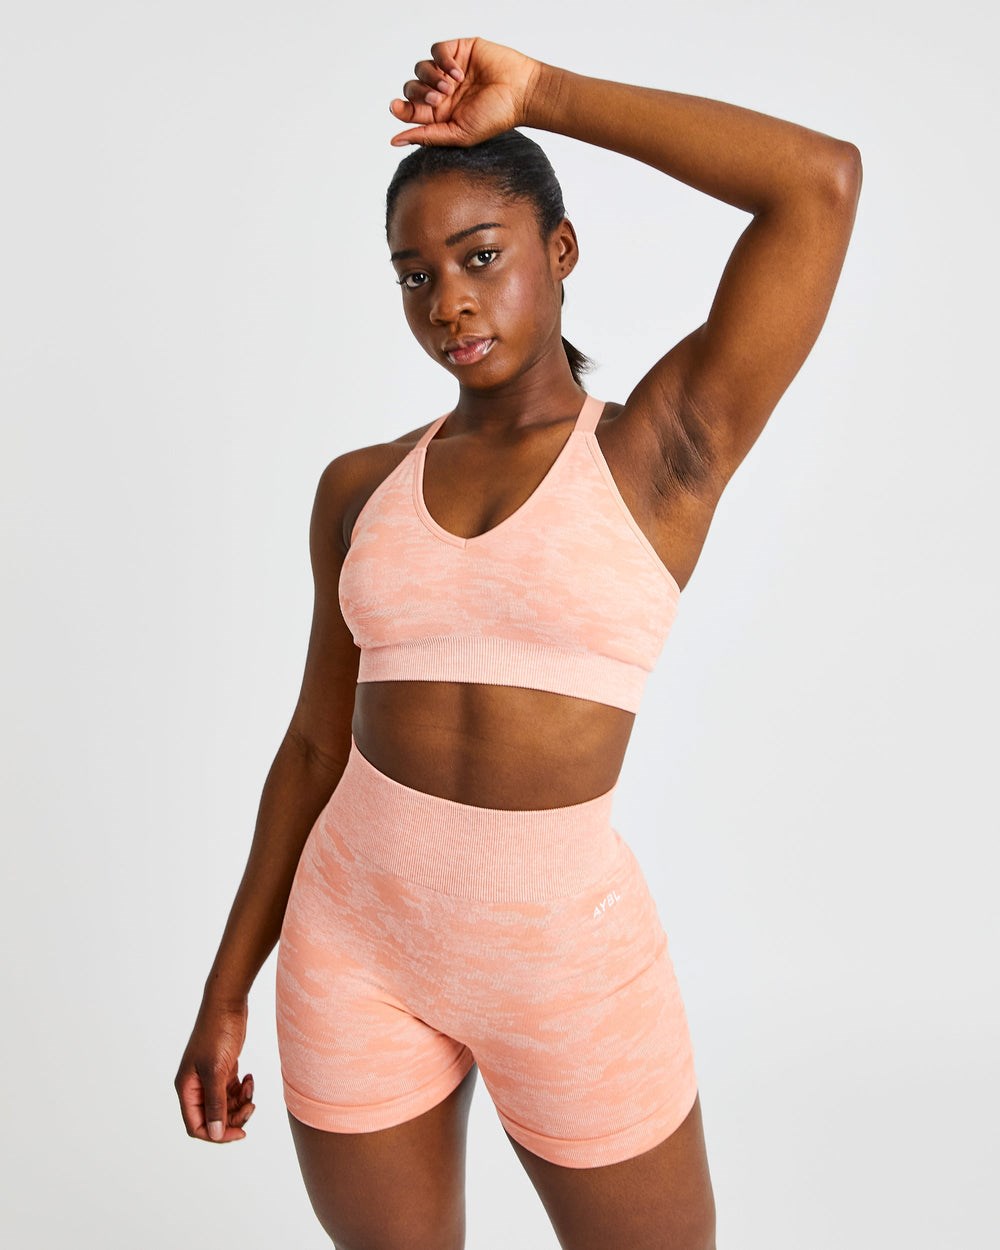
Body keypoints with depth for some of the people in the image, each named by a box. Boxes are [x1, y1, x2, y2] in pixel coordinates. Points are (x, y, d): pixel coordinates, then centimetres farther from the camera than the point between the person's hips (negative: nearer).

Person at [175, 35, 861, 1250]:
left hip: (565, 956, -2)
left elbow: (824, 178, -17)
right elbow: (319, 742, 7)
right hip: (358, 935, 3)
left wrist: (537, 93, -11)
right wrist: (227, 993, 8)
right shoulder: (365, 488, 3)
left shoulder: (671, 443, -6)